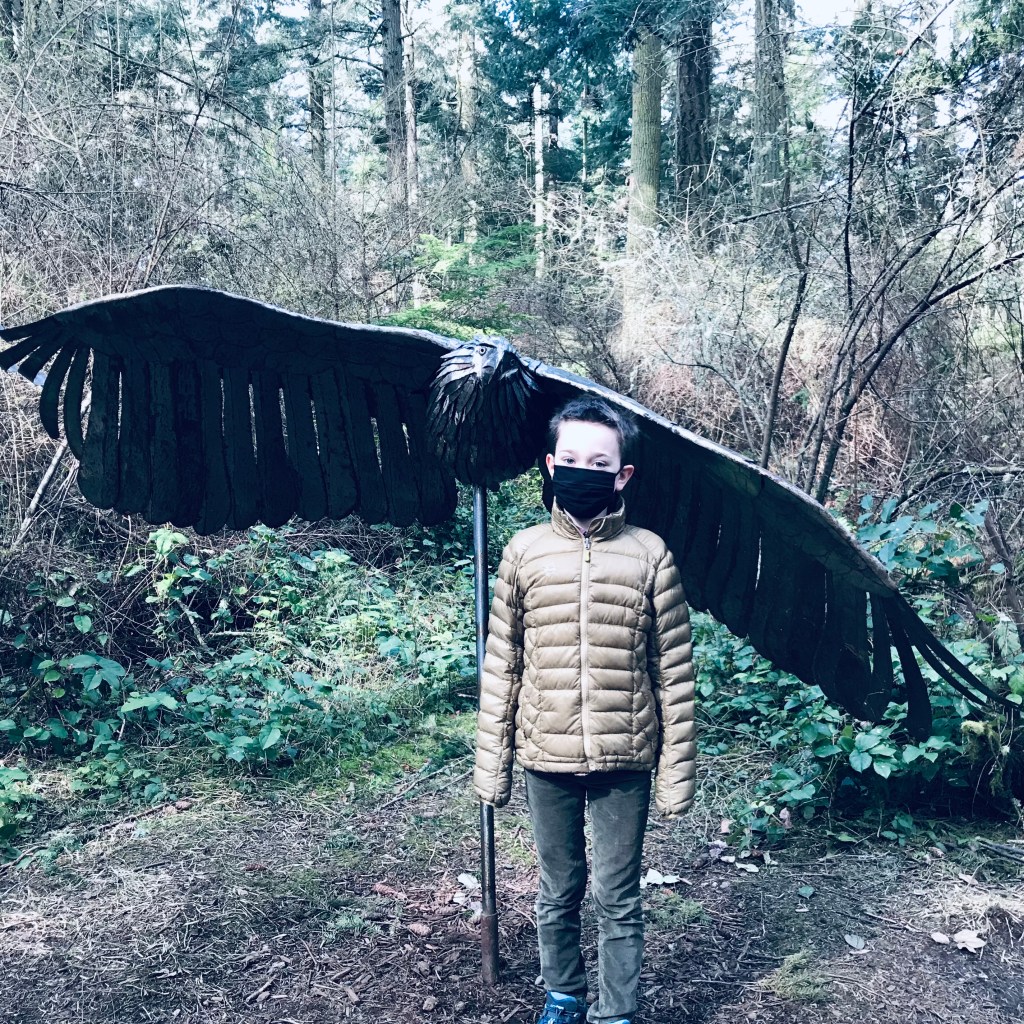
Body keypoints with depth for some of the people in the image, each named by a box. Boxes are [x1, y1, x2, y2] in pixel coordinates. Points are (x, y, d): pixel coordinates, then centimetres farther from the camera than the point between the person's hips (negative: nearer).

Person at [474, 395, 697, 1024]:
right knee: (558, 893, 18)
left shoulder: (649, 554, -5)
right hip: (547, 760, 2)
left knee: (618, 900, 11)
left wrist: (677, 773, -2)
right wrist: (492, 764, 3)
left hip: (625, 761, -1)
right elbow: (501, 667, 3)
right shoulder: (525, 551, -2)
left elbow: (675, 672, -2)